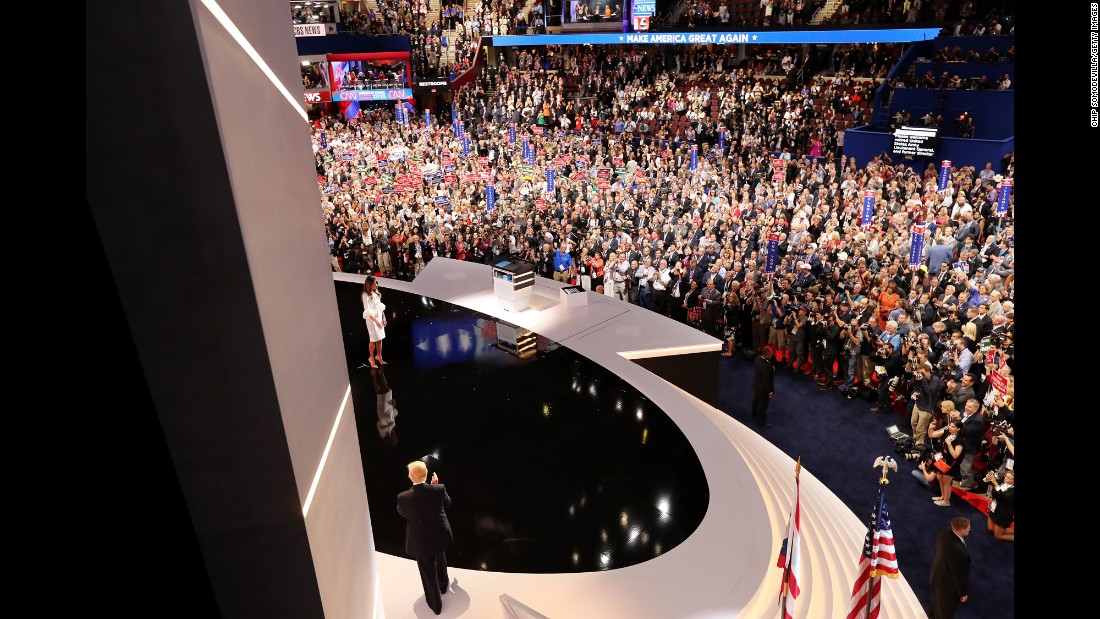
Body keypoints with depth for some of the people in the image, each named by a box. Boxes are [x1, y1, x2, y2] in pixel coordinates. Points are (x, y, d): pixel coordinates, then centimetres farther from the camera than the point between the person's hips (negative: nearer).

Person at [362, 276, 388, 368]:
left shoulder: (376, 293, 5)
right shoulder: (366, 295, -16)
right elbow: (367, 311, -19)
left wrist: (383, 318, 9)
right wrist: (376, 321, -22)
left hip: (379, 318, 6)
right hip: (372, 319, -6)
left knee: (380, 339, 11)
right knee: (374, 340, 2)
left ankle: (379, 356, 26)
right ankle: (372, 358, 18)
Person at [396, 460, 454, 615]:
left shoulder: (403, 497, -28)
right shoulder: (439, 489, -25)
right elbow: (447, 503, -2)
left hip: (421, 543, -2)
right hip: (440, 537, 2)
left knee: (429, 574, 21)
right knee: (440, 563, 33)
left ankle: (436, 604, 41)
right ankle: (443, 585, 59)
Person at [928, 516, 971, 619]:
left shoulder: (944, 533, -17)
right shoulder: (956, 550, -42)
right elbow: (958, 573, -27)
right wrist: (963, 592, -12)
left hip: (938, 574, 8)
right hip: (947, 583, -8)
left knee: (936, 600, 35)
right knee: (946, 610, 20)